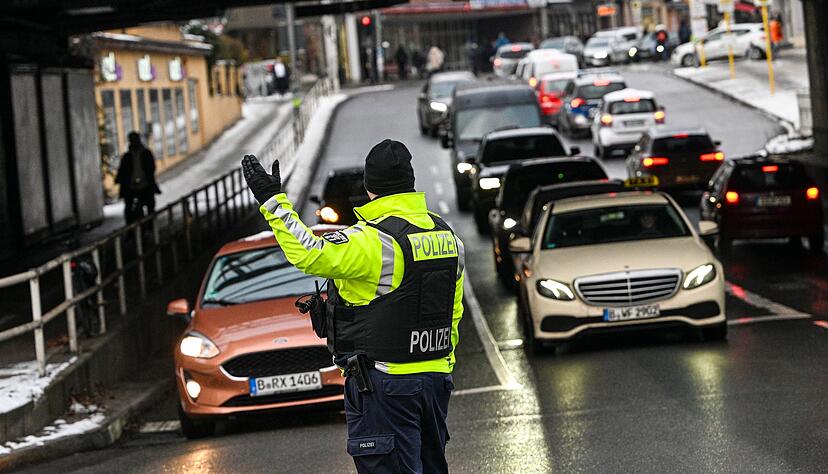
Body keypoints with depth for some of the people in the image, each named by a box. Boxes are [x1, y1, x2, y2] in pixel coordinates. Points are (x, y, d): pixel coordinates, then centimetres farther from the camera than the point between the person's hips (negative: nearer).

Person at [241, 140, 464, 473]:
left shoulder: (373, 241, -18)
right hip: (436, 379, 8)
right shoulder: (447, 235, 8)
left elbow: (311, 255, -30)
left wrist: (272, 200, -24)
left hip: (385, 385, -8)